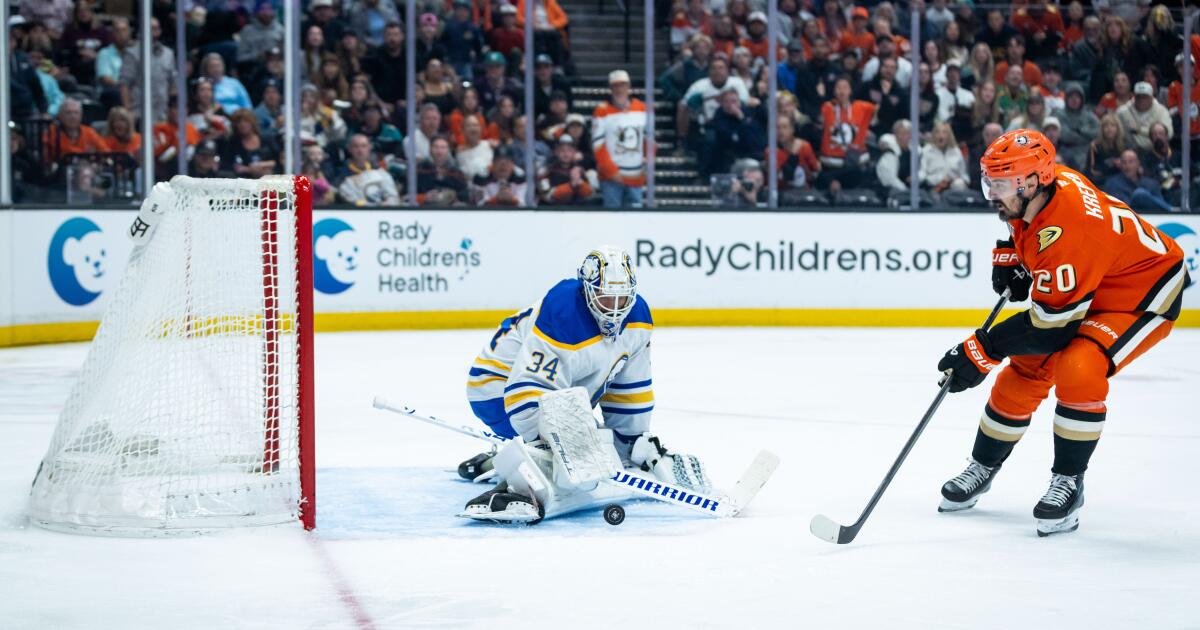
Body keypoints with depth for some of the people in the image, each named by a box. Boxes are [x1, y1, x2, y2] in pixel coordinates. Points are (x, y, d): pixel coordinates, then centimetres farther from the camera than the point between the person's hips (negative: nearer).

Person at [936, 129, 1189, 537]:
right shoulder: (1045, 186, -12)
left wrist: (982, 351, -27)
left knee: (1078, 368, -30)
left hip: (1144, 297, -9)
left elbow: (1050, 321, -32)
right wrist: (1008, 256, 1)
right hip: (1085, 286, 9)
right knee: (1025, 370, 7)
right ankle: (983, 468, 23)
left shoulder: (1068, 230, -37)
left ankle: (1068, 482, -13)